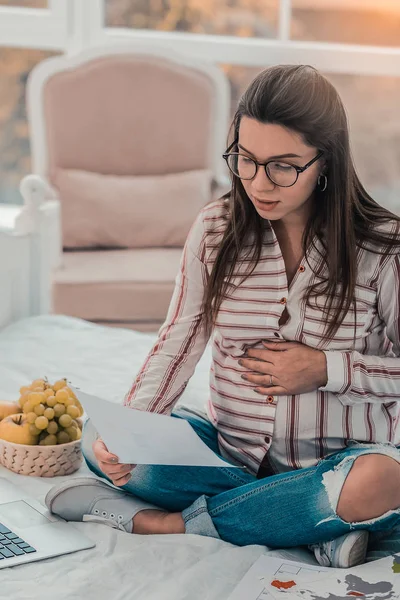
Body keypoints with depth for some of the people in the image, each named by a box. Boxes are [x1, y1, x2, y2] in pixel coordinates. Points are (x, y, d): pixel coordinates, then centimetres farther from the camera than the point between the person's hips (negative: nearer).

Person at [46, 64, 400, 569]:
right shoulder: (216, 228, -2)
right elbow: (177, 344, -3)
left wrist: (325, 370, -17)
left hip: (335, 461, -3)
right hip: (231, 449, 3)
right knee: (98, 437, -22)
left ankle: (162, 521, -22)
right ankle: (314, 524, -21)